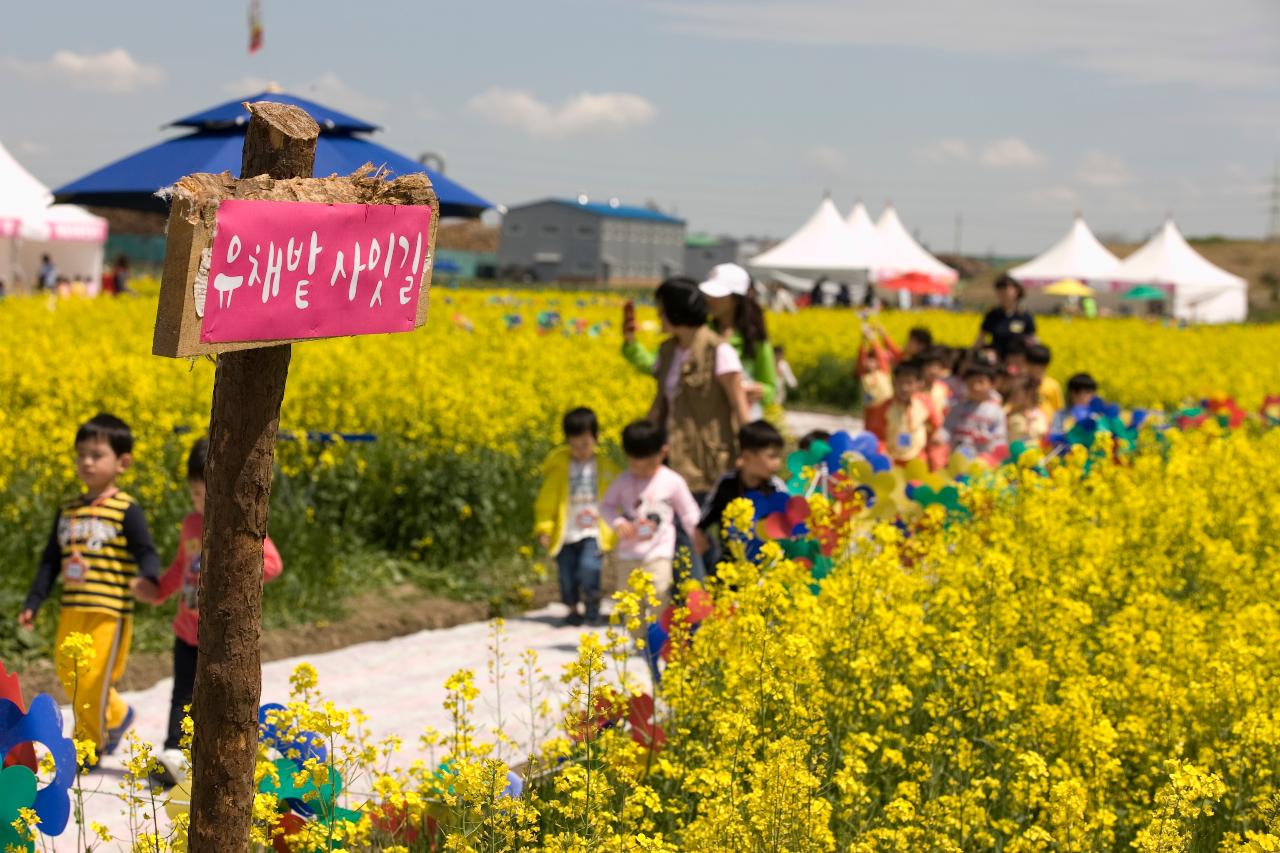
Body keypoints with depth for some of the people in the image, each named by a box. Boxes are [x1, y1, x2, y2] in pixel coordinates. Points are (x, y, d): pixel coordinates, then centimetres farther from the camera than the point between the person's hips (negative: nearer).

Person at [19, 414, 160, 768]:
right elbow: (50, 560, 16)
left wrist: (147, 580, -33)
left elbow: (147, 555, -11)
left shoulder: (126, 510, -6)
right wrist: (32, 604, 12)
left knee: (93, 679, -4)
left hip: (110, 612, -6)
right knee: (69, 675, 11)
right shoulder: (68, 510, 11)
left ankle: (88, 748, 14)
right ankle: (116, 715, 34)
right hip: (72, 609, 6)